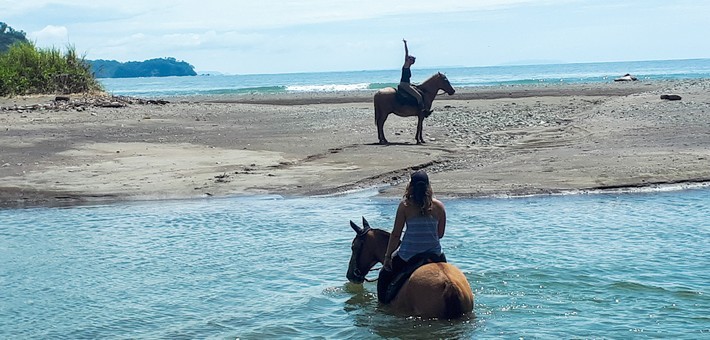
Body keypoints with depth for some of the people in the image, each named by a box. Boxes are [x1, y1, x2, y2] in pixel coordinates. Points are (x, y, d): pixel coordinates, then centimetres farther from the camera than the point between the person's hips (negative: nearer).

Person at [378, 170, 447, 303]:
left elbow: (396, 234, -6)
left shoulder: (405, 205, -8)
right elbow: (440, 234, 7)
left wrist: (387, 256, 3)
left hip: (408, 255, -2)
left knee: (384, 277, 22)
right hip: (435, 254, 2)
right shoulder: (439, 206, -2)